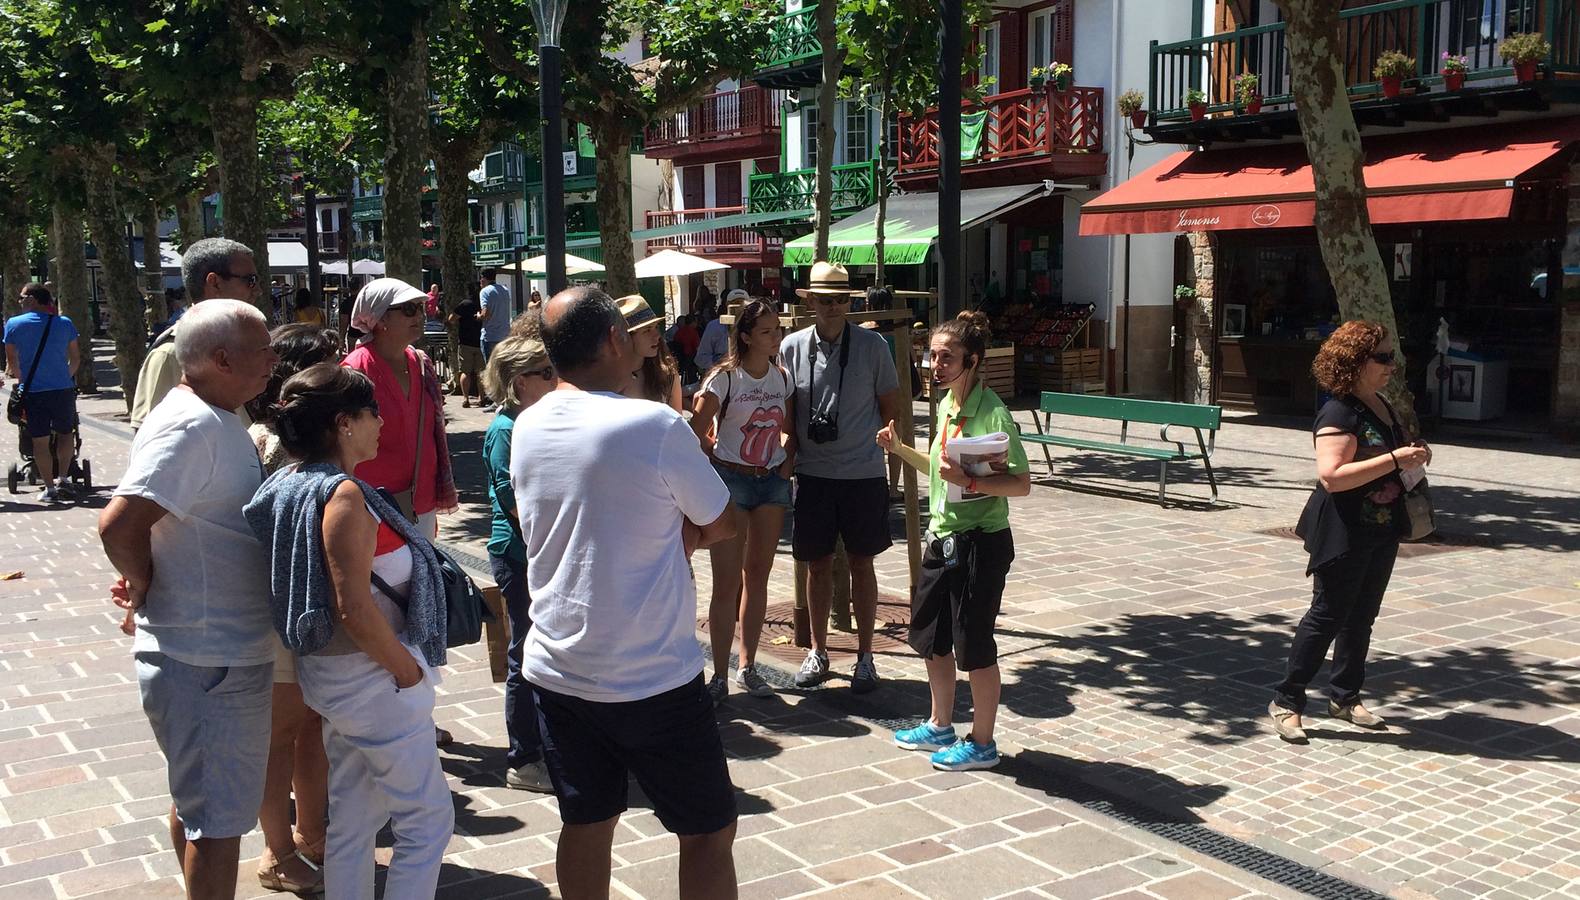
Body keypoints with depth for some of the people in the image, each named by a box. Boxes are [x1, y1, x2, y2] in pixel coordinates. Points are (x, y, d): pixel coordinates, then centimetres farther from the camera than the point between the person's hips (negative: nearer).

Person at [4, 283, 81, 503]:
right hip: (63, 389, 1)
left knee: (40, 441, 6)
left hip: (33, 392, -1)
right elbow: (76, 358, 8)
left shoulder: (14, 324, -2)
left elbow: (12, 361, 5)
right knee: (65, 433, 20)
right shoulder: (64, 324, 1)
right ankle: (63, 479, 16)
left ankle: (49, 488, 7)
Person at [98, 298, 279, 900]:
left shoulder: (214, 420, 10)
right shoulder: (191, 427, -22)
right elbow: (119, 524, -30)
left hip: (215, 653, 10)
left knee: (195, 802, 23)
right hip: (208, 665, -10)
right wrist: (145, 587, -14)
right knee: (218, 820, 1)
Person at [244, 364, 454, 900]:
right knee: (428, 818, 3)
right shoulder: (343, 495, -22)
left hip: (331, 675, 9)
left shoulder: (291, 484, 6)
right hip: (372, 678, -9)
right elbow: (354, 610, -25)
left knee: (352, 820, 19)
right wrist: (410, 671, -15)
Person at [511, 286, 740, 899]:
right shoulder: (656, 426, -18)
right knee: (709, 831, 9)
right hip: (652, 680, -6)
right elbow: (722, 525, -7)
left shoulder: (526, 428, 0)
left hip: (555, 670, 6)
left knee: (585, 825, 17)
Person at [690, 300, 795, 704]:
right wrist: (718, 463, -3)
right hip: (730, 479, -5)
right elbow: (698, 433, -11)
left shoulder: (782, 378, 5)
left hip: (772, 481, 5)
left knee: (758, 575, 10)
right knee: (727, 583, -5)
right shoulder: (725, 377, -11)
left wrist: (788, 458, 1)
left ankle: (747, 667, 20)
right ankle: (720, 676, 1)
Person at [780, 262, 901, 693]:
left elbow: (892, 406, 6)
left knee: (861, 564, 8)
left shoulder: (872, 345, -5)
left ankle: (865, 656, 19)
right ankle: (818, 651, 25)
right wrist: (793, 453, 5)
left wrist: (864, 442, 6)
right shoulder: (791, 347, -1)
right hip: (812, 475, 1)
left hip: (863, 474, -1)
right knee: (818, 564, 11)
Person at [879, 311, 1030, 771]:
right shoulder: (947, 404, 8)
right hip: (942, 538, 9)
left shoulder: (991, 413, -19)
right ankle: (940, 726, 37)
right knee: (931, 637, 19)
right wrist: (900, 449, 11)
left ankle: (982, 743, 19)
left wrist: (969, 481, -32)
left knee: (974, 646, 3)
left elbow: (1021, 483, -22)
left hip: (981, 543, -9)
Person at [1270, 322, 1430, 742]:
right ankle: (1286, 702, 5)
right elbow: (1331, 476, -29)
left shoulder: (1381, 406, 11)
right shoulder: (1339, 414, -18)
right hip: (1344, 533, -9)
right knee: (1327, 616, -5)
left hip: (1381, 530, 9)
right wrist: (1394, 460, -27)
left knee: (1361, 616, 15)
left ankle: (1345, 697, 27)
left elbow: (1397, 444, 29)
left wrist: (1415, 451, 6)